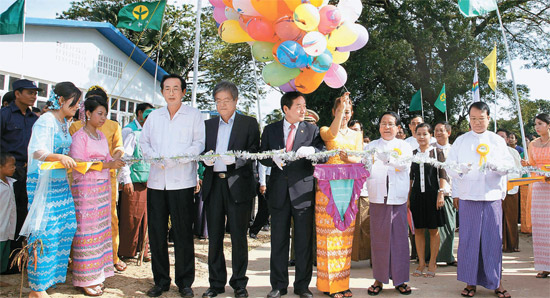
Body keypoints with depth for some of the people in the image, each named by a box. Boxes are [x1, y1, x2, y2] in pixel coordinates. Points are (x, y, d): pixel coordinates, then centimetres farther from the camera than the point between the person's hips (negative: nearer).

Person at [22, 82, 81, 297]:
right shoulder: (46, 121, -13)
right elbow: (38, 152, -27)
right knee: (44, 232, -5)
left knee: (66, 227, 6)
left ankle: (51, 273, 22)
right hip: (42, 183, -8)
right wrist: (60, 157, -41)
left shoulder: (64, 124, 13)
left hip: (60, 183, 9)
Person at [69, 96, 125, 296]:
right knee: (87, 232, -3)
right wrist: (108, 165, -22)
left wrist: (117, 161, -5)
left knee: (101, 229, 8)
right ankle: (85, 280, 6)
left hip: (103, 187, 7)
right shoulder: (79, 136, -7)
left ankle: (96, 275, 18)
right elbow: (79, 165, -15)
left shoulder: (101, 136, 15)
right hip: (86, 188, -7)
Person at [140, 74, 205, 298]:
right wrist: (155, 158, -6)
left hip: (182, 181, -4)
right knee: (156, 232, 6)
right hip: (156, 181, 4)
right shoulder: (154, 116, 17)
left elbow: (199, 144, -4)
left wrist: (175, 159, -15)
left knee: (183, 233, 0)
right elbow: (143, 142, 15)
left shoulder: (194, 115, 5)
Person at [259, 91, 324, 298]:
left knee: (304, 241, 5)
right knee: (278, 240, 8)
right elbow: (262, 157, 8)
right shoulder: (270, 130, 8)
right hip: (279, 192, 1)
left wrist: (312, 150, -26)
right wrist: (274, 158, -14)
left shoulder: (312, 130, 4)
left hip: (303, 192, -1)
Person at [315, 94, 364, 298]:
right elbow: (332, 133, -19)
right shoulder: (325, 131, 6)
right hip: (328, 185, -3)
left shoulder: (357, 134, 17)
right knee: (329, 233, -4)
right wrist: (341, 106, -25)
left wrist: (348, 158, -17)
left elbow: (360, 158, 4)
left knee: (345, 235, 5)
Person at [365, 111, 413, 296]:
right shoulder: (371, 146, 13)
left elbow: (405, 164, -11)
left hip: (398, 199, -1)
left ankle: (399, 279, 12)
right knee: (378, 239, 3)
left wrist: (387, 158, -27)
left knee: (399, 238, 1)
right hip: (377, 198, 1)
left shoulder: (404, 146, 10)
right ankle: (379, 279, 13)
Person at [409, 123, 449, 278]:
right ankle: (421, 262, 17)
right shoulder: (412, 153, 9)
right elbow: (410, 177, 11)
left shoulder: (437, 152, 1)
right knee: (418, 230, 7)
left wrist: (441, 193, -11)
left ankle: (432, 263, 14)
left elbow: (442, 175, -2)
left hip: (432, 194, -3)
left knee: (433, 230, 4)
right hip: (417, 195, 3)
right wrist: (408, 197, 6)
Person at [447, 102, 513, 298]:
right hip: (468, 196, 0)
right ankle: (471, 282, 10)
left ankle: (496, 282, 11)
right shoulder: (461, 141, 9)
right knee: (468, 238, 0)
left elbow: (509, 164, 3)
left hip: (492, 196, 1)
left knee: (493, 238, 0)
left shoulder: (497, 141, 11)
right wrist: (461, 168, -17)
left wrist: (494, 164, -17)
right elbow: (450, 166, 4)